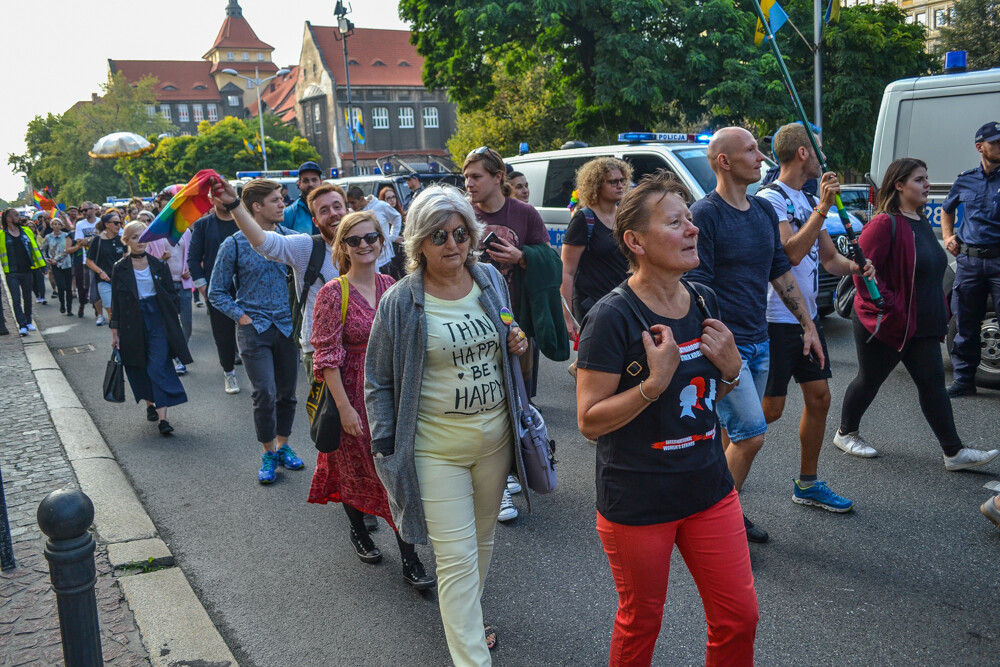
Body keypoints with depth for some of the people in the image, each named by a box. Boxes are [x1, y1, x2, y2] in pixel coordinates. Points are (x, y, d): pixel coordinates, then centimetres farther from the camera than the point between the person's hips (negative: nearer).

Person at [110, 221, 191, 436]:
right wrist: (115, 331, 0)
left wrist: (171, 320, 0)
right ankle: (150, 404, 32)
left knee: (159, 368, -8)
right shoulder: (120, 268, 2)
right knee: (139, 368, 9)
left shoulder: (158, 265, 4)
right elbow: (116, 301, 3)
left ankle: (162, 418, -12)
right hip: (133, 324, 1)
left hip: (158, 321, -1)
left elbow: (171, 295, 9)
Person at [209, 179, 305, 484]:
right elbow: (217, 291, 3)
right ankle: (268, 453, 10)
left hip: (288, 327, 3)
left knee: (287, 393, 10)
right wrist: (243, 317, -7)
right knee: (265, 393, -9)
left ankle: (283, 446, 29)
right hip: (254, 329, -3)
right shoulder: (234, 244, -4)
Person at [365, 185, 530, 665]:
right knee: (457, 558, -4)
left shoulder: (491, 282, 3)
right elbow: (378, 382, -3)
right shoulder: (400, 303, -10)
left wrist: (517, 346, -4)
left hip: (495, 438, 5)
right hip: (436, 447, -5)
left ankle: (462, 620, 45)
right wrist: (387, 448, -7)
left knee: (482, 541, 21)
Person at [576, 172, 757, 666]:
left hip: (710, 490, 6)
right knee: (641, 624, 15)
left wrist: (731, 369, -7)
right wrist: (656, 381, -28)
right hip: (637, 503, -5)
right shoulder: (613, 317, -19)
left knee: (739, 617, 13)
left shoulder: (705, 302, 1)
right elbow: (589, 420, -18)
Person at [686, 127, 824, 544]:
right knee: (751, 435, -8)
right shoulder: (705, 214, -13)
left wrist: (808, 326, 18)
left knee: (733, 434, 13)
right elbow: (696, 287, -16)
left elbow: (781, 273, 19)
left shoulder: (764, 211, 11)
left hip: (758, 341, 7)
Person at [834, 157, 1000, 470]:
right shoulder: (885, 224, -17)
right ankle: (845, 433, 27)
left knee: (933, 383, 5)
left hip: (922, 325, 8)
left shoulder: (922, 223, 12)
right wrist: (886, 306, -23)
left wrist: (940, 311, 17)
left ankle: (954, 452, 7)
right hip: (884, 325, -8)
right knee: (869, 380, 7)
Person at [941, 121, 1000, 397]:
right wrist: (947, 236, 15)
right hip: (969, 260, 3)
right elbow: (946, 209, 30)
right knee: (965, 323, 8)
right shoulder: (965, 180, 12)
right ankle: (964, 379, 18)